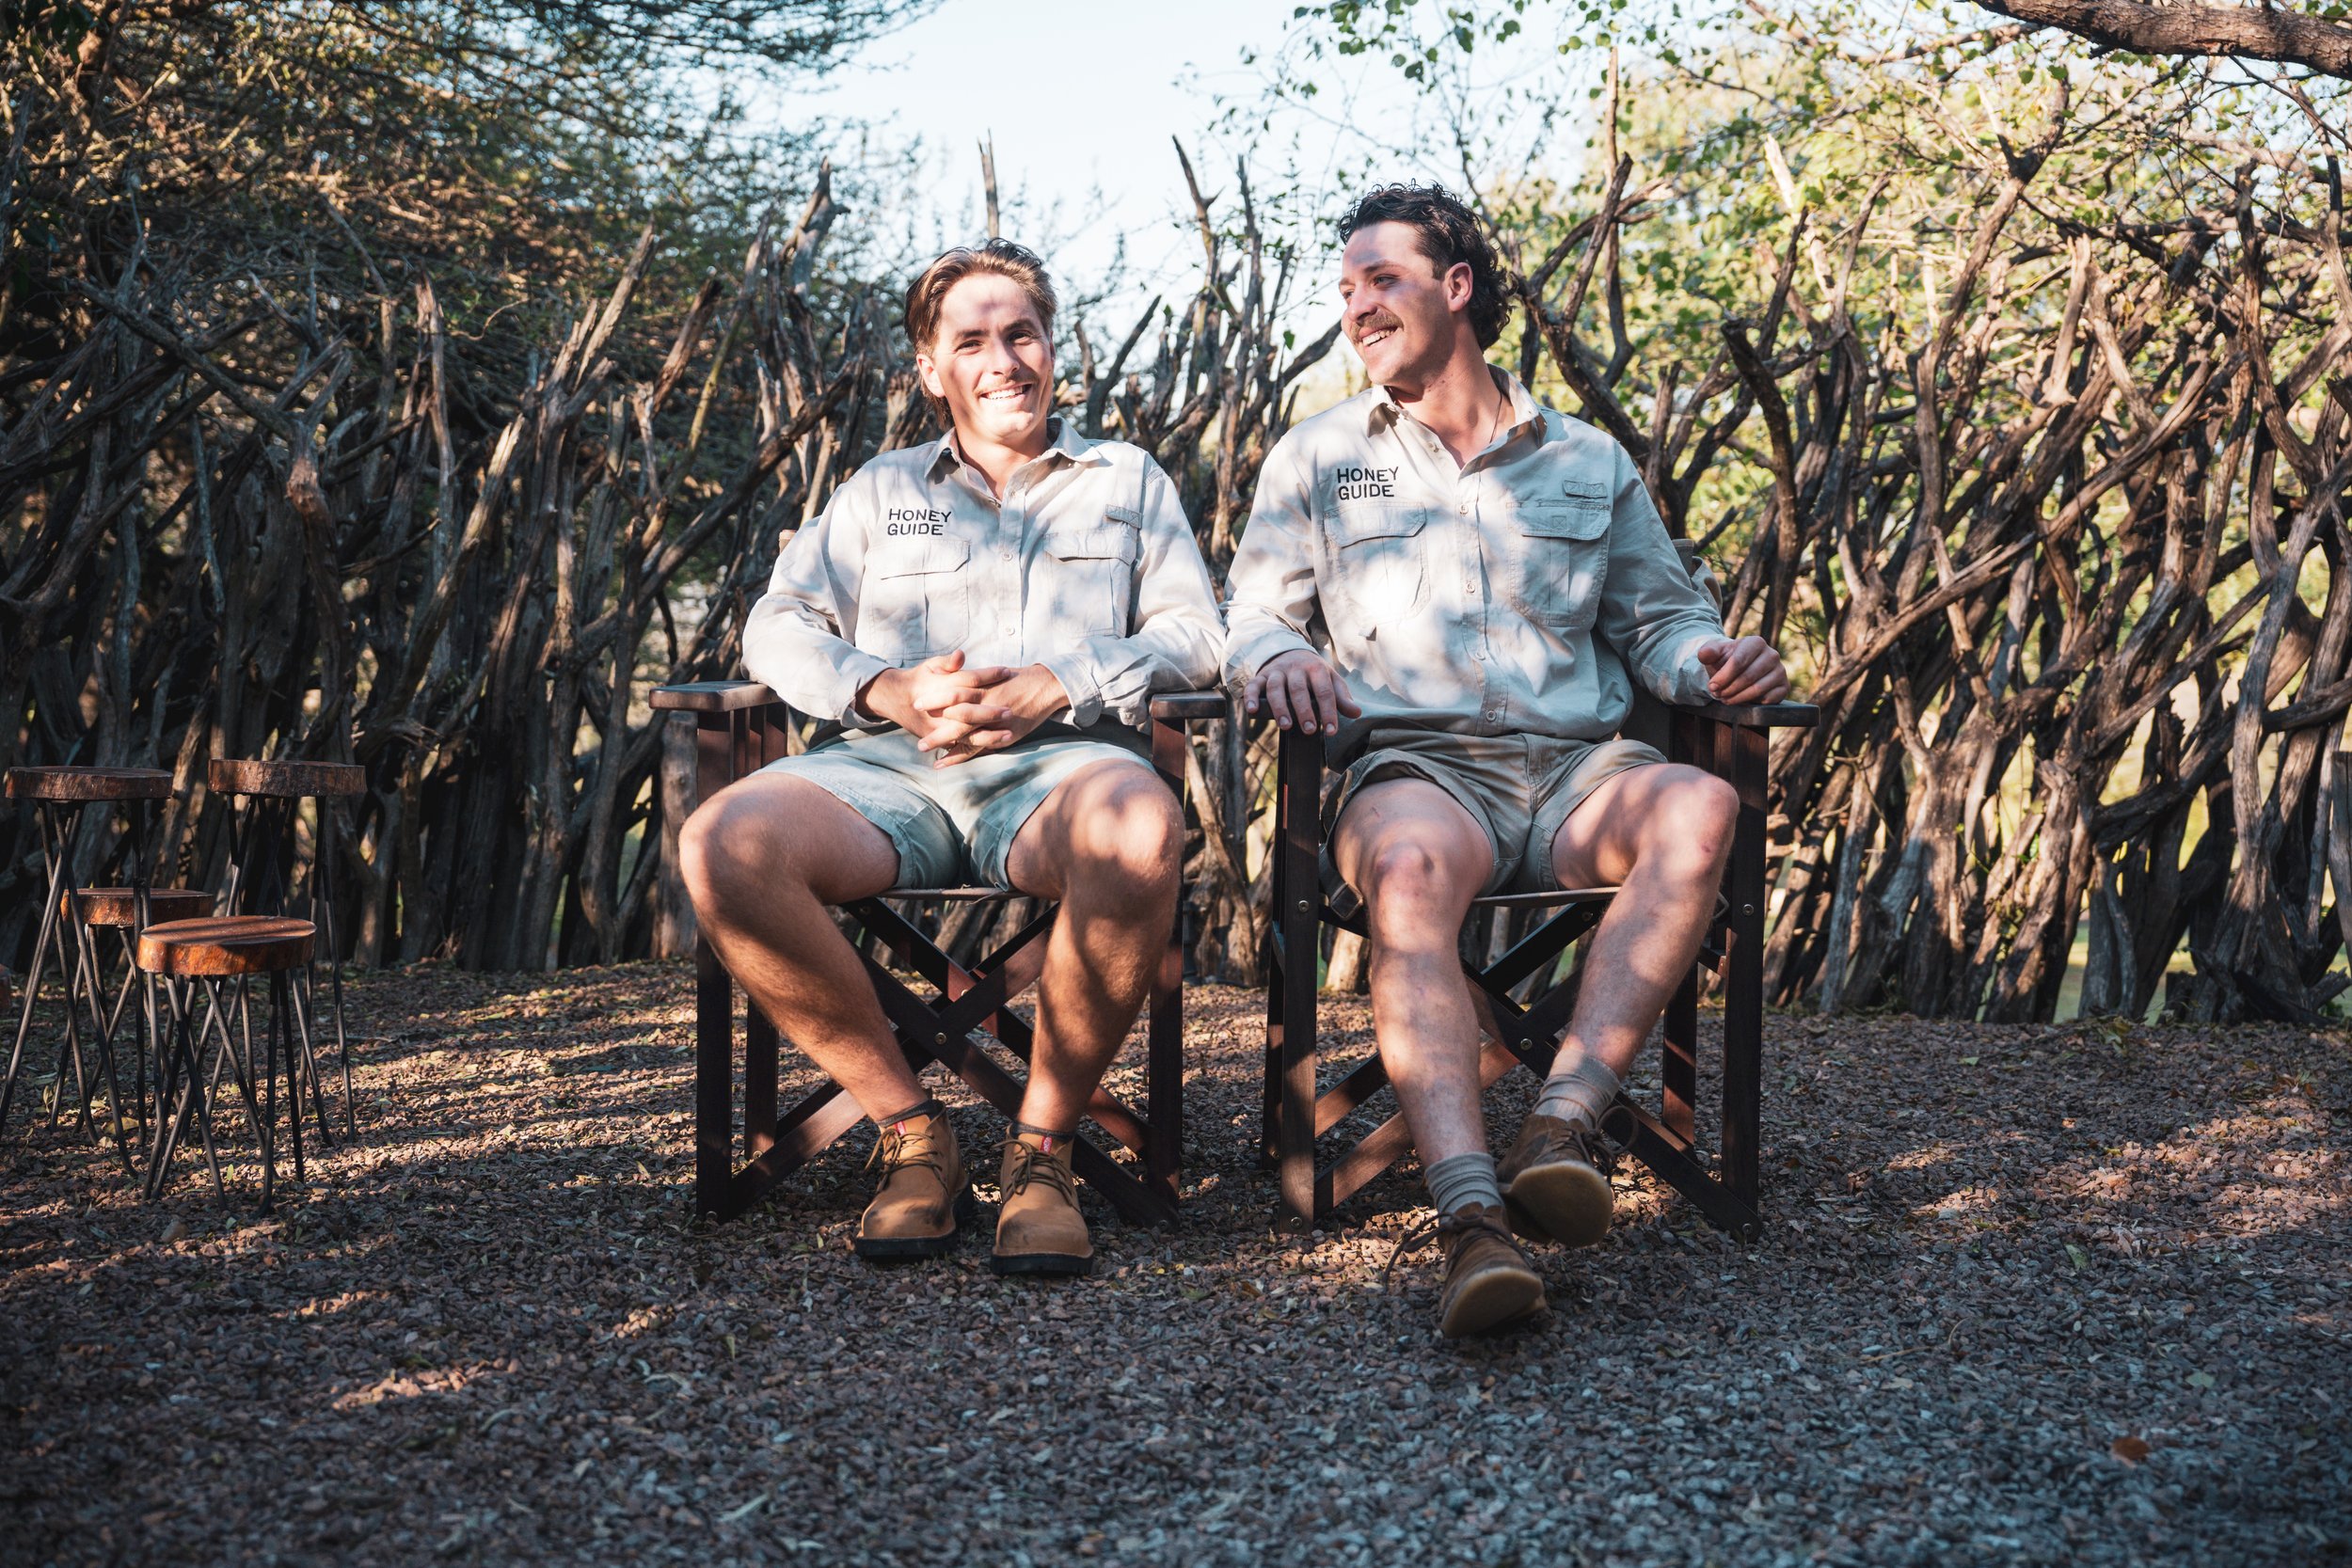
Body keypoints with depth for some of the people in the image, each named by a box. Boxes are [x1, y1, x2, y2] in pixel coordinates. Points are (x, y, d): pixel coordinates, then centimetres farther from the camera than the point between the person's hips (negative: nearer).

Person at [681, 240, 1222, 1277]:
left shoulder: (1128, 480, 25)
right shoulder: (880, 490, 29)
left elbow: (1191, 634, 12)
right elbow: (778, 626, 18)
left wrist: (1057, 688, -7)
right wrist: (888, 688, -4)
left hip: (1061, 762, -2)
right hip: (888, 765, 2)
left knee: (1137, 828, -41)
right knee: (723, 845, -32)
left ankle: (1042, 1144, -23)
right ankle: (911, 1133, -18)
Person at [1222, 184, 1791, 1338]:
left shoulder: (1590, 463, 23)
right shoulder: (1316, 458, 20)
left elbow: (1658, 621, 23)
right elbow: (1252, 616, 12)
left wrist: (1709, 662, -2)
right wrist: (1281, 658, -14)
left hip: (1573, 767, 2)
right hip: (1412, 764, -2)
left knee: (1698, 808, -32)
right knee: (1412, 866, -39)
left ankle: (1565, 1117, -41)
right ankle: (1471, 1216, -53)